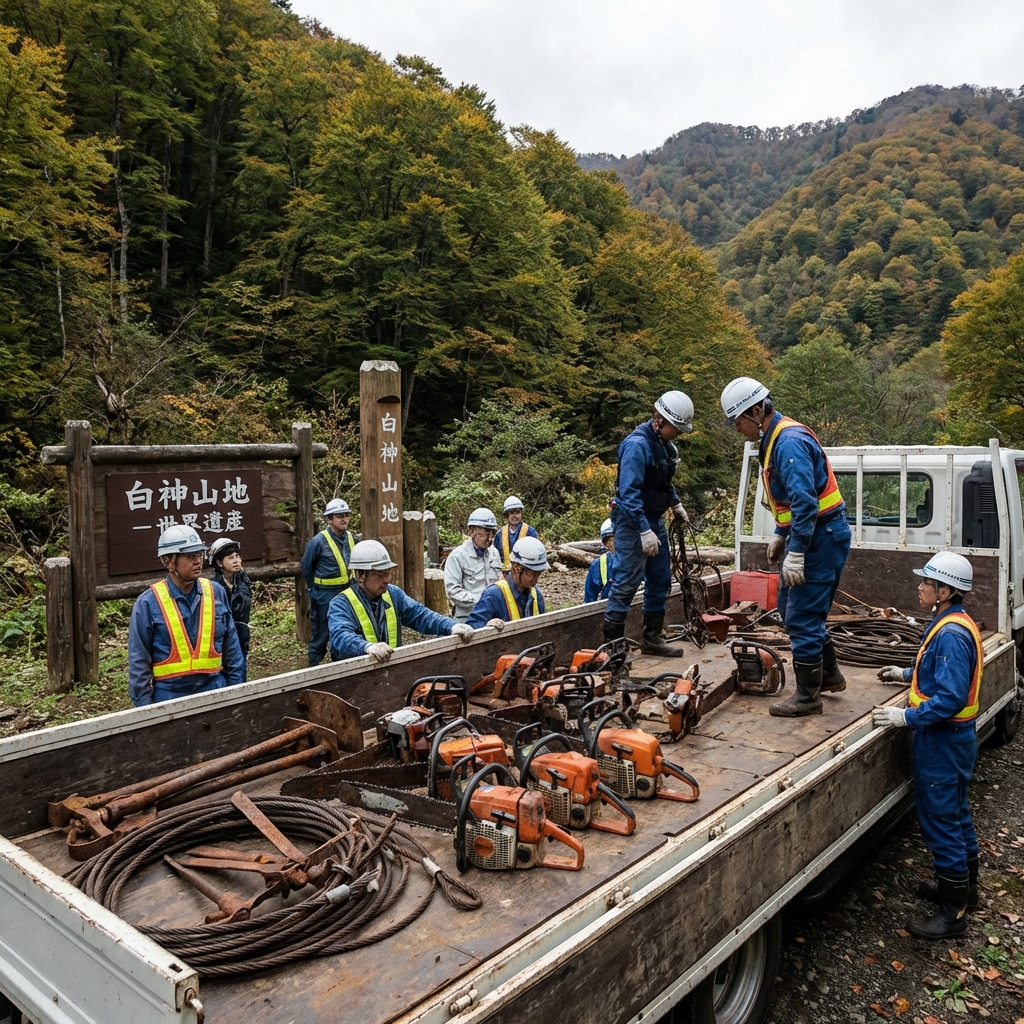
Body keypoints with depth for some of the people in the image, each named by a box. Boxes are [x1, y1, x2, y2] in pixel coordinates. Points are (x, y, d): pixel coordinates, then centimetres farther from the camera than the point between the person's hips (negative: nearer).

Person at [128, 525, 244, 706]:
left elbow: (231, 648, 8)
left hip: (214, 691, 3)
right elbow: (139, 662, -4)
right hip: (170, 696, -2)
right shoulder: (148, 603, -8)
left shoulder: (217, 593, 1)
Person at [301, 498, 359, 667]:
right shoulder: (319, 541, -14)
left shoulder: (353, 539, 1)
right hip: (325, 594, -5)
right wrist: (315, 589, 3)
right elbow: (306, 567, -3)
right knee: (321, 634, 4)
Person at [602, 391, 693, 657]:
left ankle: (652, 638, 25)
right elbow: (629, 493, -25)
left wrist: (676, 505, 15)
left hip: (653, 519, 10)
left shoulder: (664, 443, 8)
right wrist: (644, 531, -28)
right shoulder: (638, 444, -20)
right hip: (632, 522, -9)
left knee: (660, 580, 14)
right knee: (627, 582, -8)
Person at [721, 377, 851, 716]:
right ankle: (829, 676, 32)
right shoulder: (775, 439, 12)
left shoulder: (789, 442, -21)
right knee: (790, 606, 19)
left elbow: (804, 500, -29)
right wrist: (780, 535, 24)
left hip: (822, 538, -11)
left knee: (802, 618, -4)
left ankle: (808, 697, 8)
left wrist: (795, 553, -28)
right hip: (809, 535, 11)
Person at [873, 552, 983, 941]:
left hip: (942, 741, -10)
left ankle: (953, 911, 13)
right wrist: (907, 674, 19)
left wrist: (906, 716, -24)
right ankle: (965, 885, 39)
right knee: (955, 813, 23)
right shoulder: (954, 624, 7)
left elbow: (951, 697, -29)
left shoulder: (951, 635, -25)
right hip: (951, 737, 10)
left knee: (941, 819, 1)